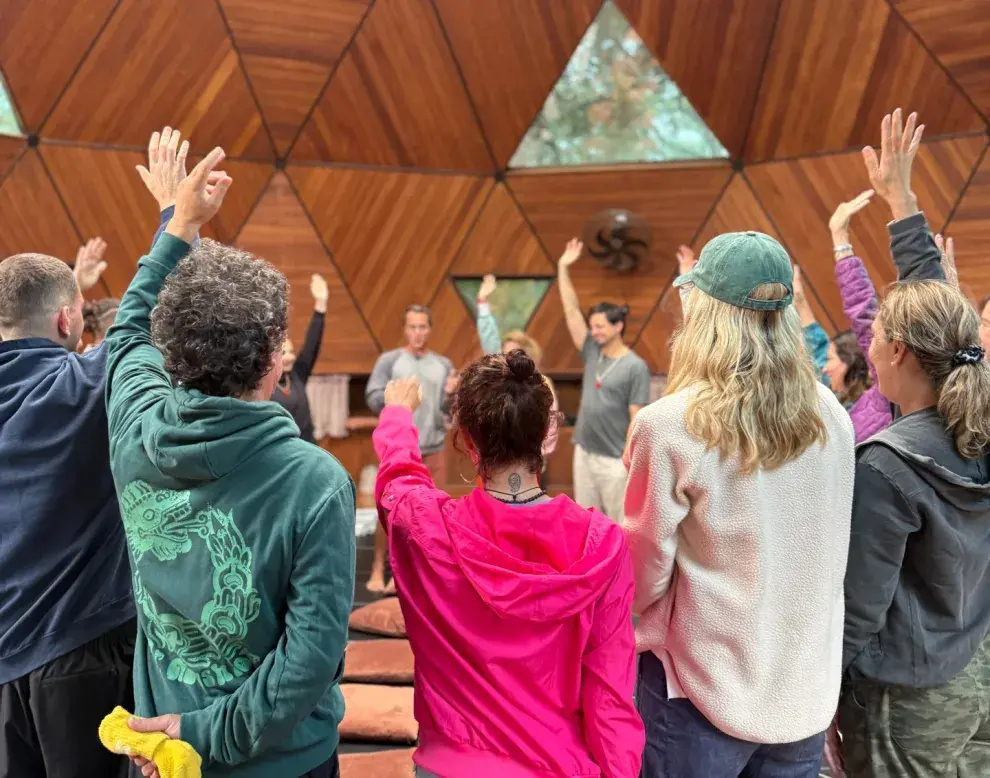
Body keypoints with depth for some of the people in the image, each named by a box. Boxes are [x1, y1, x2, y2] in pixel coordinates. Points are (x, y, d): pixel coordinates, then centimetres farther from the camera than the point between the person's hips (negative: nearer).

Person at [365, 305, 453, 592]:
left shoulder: (443, 364, 10)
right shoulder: (389, 360, 2)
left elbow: (450, 409, 7)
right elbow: (372, 400, -5)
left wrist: (451, 393, -13)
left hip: (433, 447, 3)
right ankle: (378, 570, 8)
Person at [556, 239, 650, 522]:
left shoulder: (635, 367, -11)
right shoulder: (592, 353, 5)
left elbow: (637, 419, -12)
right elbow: (571, 312, 4)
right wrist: (563, 268, 0)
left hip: (614, 459, -6)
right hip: (584, 453, 6)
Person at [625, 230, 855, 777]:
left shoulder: (669, 426, -20)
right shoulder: (831, 416, -5)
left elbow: (645, 569, -10)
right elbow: (831, 551, 7)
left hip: (706, 688, -4)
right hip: (808, 686, 4)